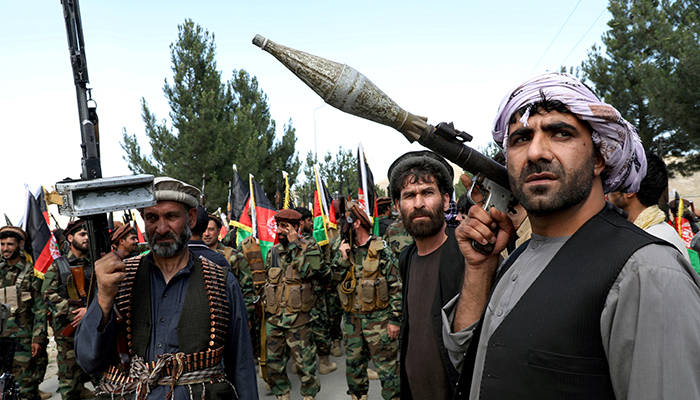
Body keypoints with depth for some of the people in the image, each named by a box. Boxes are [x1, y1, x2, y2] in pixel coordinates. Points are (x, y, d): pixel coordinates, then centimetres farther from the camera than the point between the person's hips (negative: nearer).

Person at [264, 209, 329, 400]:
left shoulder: (309, 248, -5)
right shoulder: (273, 251, 10)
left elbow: (305, 271, -23)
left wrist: (294, 244, -17)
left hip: (298, 319, -5)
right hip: (274, 317, 5)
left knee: (305, 363, 3)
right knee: (274, 364, 11)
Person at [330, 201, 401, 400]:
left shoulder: (381, 251, -9)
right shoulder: (344, 249, 7)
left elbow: (396, 287, -8)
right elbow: (335, 279, 4)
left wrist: (394, 319, -11)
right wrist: (341, 258, -9)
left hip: (378, 318, -5)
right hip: (352, 318, 5)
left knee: (386, 365, 0)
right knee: (353, 363, 16)